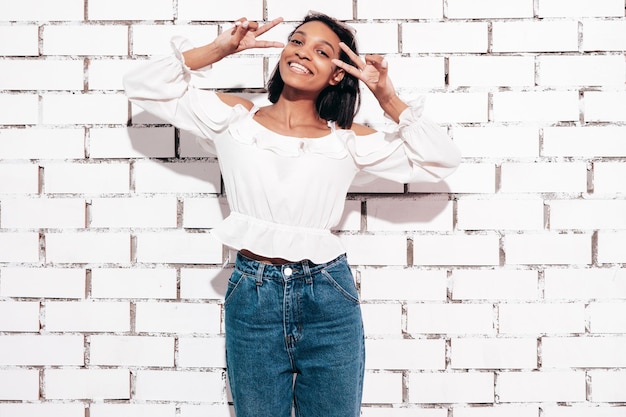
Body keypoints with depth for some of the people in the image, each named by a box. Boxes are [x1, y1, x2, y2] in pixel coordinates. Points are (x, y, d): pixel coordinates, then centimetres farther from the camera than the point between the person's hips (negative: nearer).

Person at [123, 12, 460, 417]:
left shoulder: (348, 139, 4)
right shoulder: (234, 117, 5)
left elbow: (442, 160, 3)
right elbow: (142, 84, 5)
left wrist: (387, 98, -4)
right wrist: (220, 48, -4)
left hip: (329, 297, 0)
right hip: (252, 296, 0)